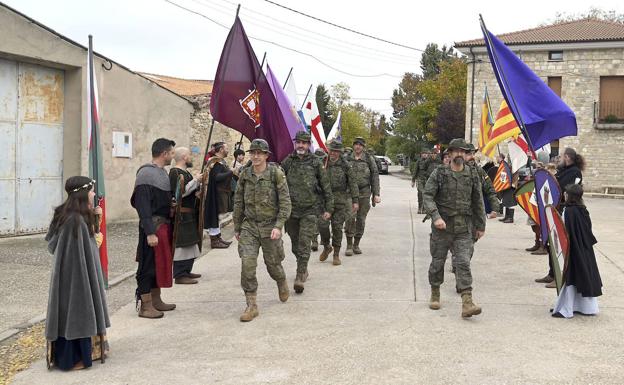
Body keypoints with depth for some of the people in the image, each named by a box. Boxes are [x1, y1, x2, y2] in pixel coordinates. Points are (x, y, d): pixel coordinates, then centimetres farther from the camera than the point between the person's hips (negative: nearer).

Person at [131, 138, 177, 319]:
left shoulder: (162, 172, 13)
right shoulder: (146, 173, -16)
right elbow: (143, 206, -21)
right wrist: (150, 232, -24)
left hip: (164, 224, 9)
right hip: (153, 226, -9)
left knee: (160, 263, 16)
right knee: (149, 264, -3)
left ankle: (156, 300, 27)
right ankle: (145, 306, 3)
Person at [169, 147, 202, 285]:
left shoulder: (185, 172, 19)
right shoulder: (175, 172, -13)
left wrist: (200, 184, 11)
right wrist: (196, 181, -19)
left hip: (190, 215, 10)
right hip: (181, 215, -10)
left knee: (190, 244, 14)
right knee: (181, 244, -9)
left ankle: (186, 271, 23)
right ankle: (180, 275, -6)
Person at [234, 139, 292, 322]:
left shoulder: (276, 174, -8)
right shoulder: (245, 175, 3)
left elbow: (285, 202, -9)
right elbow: (238, 202, 11)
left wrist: (278, 226, -19)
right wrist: (237, 228, 13)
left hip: (270, 226, -2)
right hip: (249, 226, 2)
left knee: (273, 264, 10)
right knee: (247, 263, -12)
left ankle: (282, 283, 45)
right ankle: (251, 305, -4)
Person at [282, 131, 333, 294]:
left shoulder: (316, 162, -1)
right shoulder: (287, 161, 3)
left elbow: (326, 187, 3)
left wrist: (328, 208, 2)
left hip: (310, 210, -3)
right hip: (291, 209, 3)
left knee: (304, 244, -10)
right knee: (295, 245, 12)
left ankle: (300, 277, -9)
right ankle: (303, 269, 31)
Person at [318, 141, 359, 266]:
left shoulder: (345, 166, 0)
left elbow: (353, 184, 1)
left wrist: (355, 201, -3)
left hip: (341, 201, -2)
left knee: (337, 227, 1)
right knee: (322, 224, -8)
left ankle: (336, 255, 12)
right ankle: (326, 247, 19)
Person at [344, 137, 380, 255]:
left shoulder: (369, 160, 2)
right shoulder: (347, 159, 5)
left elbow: (375, 177, 2)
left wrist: (376, 194, -4)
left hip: (364, 193, 0)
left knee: (361, 220, 5)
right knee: (350, 218, -10)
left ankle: (356, 244, 16)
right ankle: (349, 245, -2)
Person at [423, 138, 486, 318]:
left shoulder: (472, 176, 7)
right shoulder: (439, 173, -1)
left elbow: (478, 202, 14)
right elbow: (427, 196, -9)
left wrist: (480, 226, 15)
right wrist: (436, 217, -22)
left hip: (464, 228, 1)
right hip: (442, 227, -1)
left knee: (463, 263, -9)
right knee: (438, 261, 9)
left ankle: (467, 303, -15)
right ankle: (435, 295, 30)